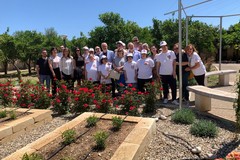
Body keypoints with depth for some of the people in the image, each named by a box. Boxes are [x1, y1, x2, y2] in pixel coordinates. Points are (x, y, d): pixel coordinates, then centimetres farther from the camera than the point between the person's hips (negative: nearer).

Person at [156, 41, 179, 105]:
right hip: (163, 74, 1)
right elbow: (158, 65, 7)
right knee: (165, 87, 11)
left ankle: (174, 99, 9)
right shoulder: (159, 55, 3)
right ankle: (165, 98, 25)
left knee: (174, 87, -1)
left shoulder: (171, 53, 0)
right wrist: (157, 73, 3)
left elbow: (174, 62, 0)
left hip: (171, 73, -1)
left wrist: (174, 71, -6)